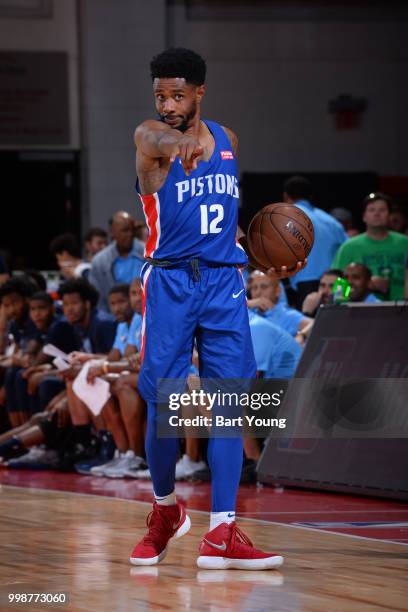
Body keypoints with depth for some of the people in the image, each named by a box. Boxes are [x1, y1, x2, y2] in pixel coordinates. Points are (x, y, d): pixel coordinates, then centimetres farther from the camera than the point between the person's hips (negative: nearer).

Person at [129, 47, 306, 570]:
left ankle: (221, 533, -8)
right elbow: (156, 140, -30)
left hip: (224, 282, 4)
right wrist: (180, 143, -51)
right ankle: (165, 510, 22)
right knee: (164, 405, -3)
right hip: (168, 282, -4)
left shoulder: (226, 139, 11)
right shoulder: (150, 137, -5)